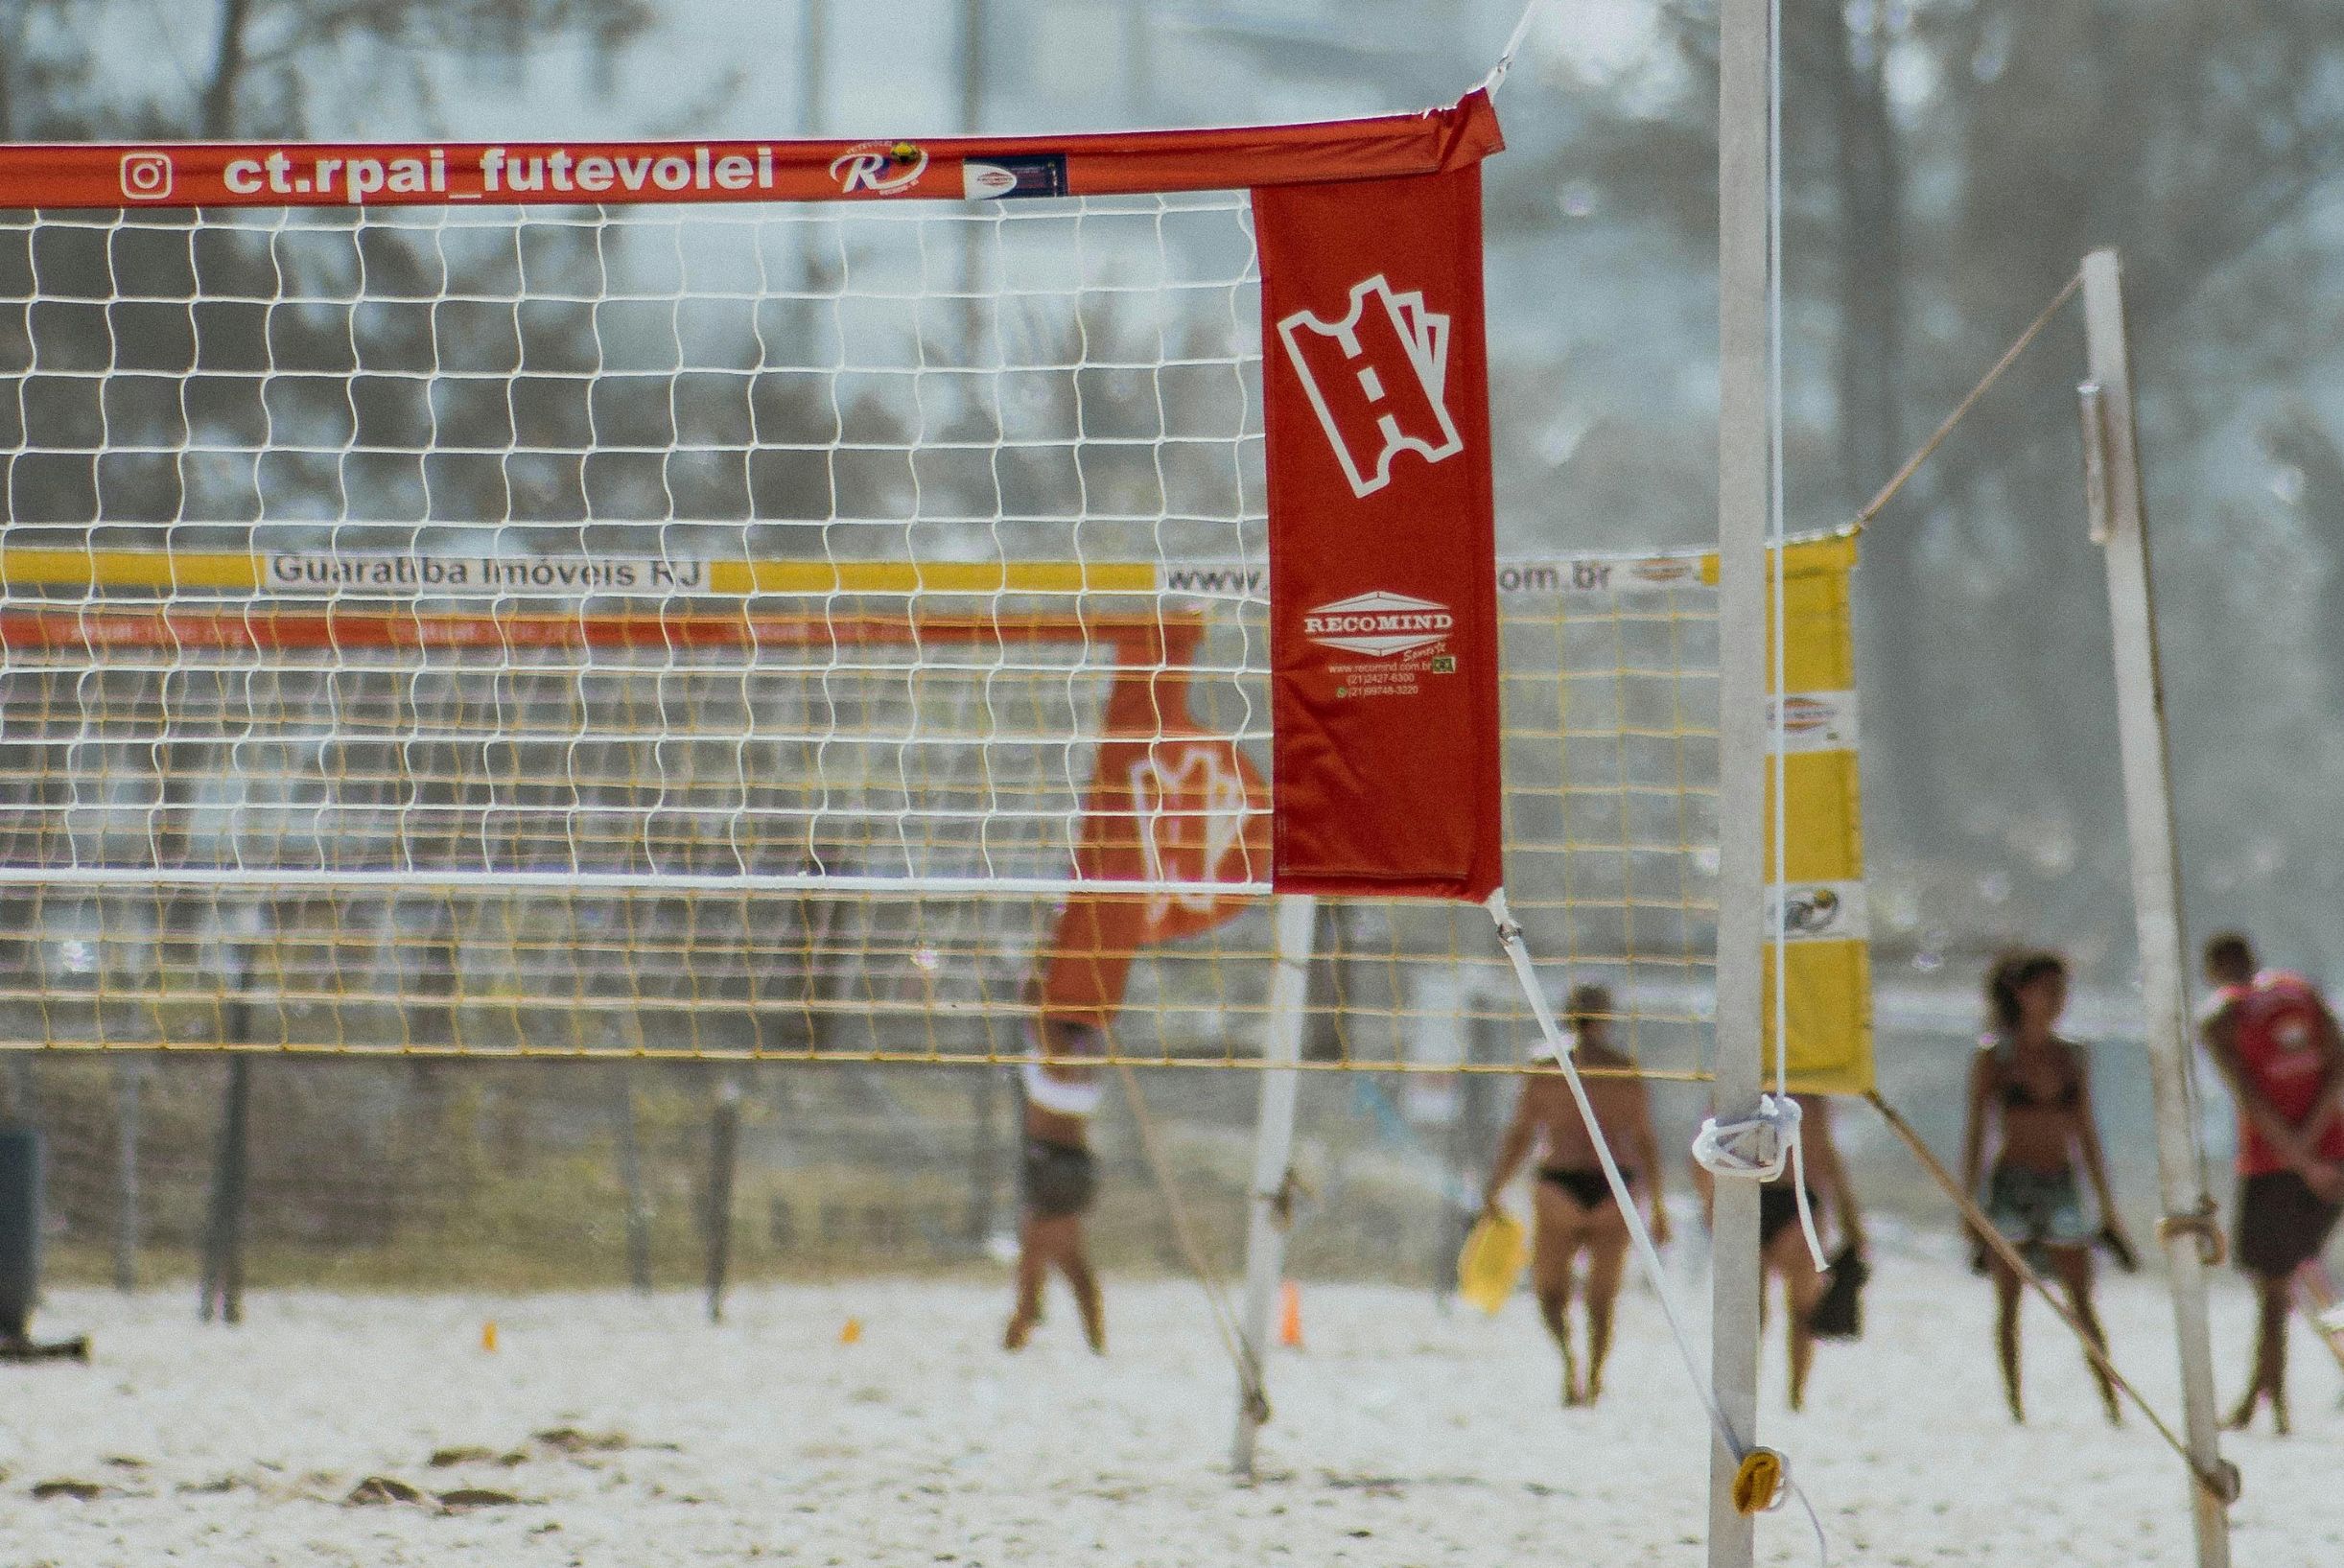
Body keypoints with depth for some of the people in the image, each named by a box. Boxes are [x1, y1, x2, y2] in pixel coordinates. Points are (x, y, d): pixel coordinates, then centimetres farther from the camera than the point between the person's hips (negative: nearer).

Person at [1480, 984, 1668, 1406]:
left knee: (1550, 1287, 7)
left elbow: (1519, 1135, -1)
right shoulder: (1625, 1068, 2)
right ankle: (1595, 1381, 6)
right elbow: (1644, 1142, 2)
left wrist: (1492, 1193, 5)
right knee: (1602, 1298, 11)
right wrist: (1658, 1206, 9)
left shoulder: (1545, 1063, 0)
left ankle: (1567, 1354, -19)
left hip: (1561, 1182, -1)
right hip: (1613, 1188, 1)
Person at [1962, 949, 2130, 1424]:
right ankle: (2016, 1406, 3)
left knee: (2083, 1305, -3)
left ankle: (2114, 1403, -8)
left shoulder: (2070, 1058, 10)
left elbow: (2087, 1136, 14)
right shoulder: (1994, 1056, 0)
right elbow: (1976, 1133, 0)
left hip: (2061, 1187, 3)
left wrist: (2107, 1208, 14)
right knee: (2009, 1304, 0)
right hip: (2011, 1187, -3)